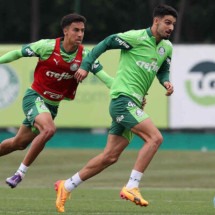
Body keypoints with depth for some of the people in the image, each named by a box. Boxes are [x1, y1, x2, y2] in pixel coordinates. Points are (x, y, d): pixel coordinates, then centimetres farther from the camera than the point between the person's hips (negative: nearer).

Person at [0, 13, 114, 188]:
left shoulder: (84, 55, -8)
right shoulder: (47, 46, -16)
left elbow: (104, 77, -13)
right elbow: (18, 53, -4)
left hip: (53, 105, 5)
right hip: (35, 97, -5)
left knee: (19, 143, 12)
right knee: (49, 129, -30)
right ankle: (21, 172, -17)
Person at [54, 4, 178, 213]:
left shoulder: (167, 47, 12)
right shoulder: (136, 37, -10)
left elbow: (163, 70, 26)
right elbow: (106, 43, -2)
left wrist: (166, 82, 4)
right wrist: (85, 66, -6)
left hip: (132, 104, 8)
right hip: (123, 99, -8)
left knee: (110, 157, 9)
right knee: (155, 137, -22)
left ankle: (66, 186, 19)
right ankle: (131, 187, -21)